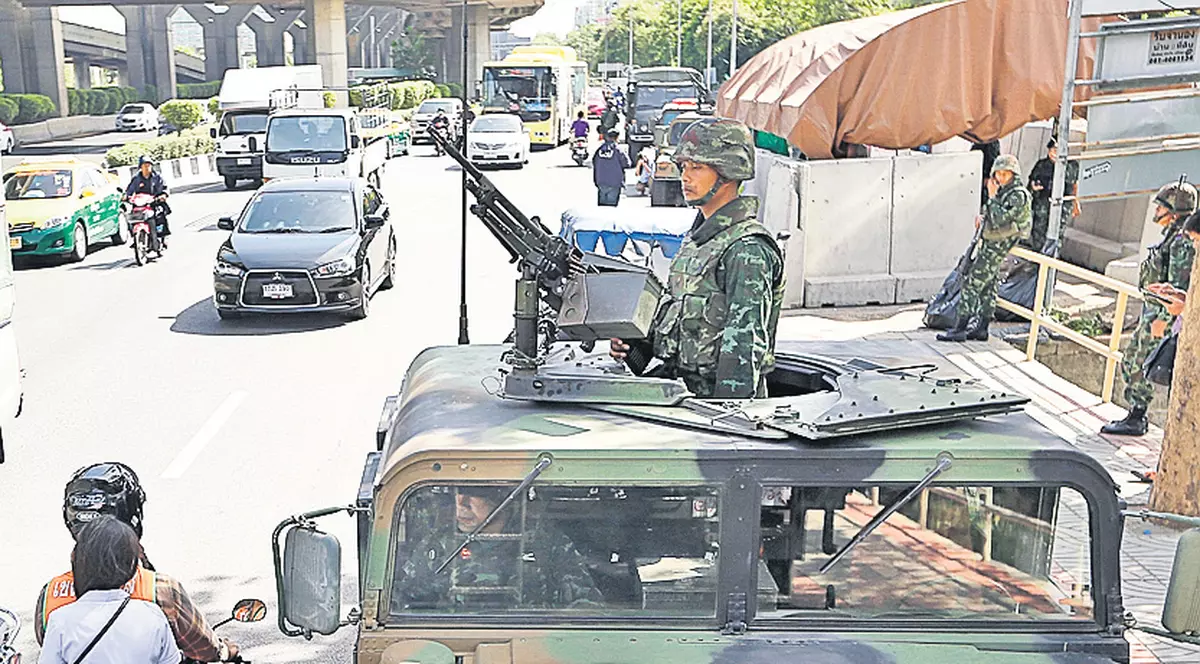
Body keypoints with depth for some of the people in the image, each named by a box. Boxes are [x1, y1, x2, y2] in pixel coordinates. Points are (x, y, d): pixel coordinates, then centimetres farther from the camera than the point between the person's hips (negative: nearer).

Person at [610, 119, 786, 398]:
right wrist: (635, 342, 9)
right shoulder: (697, 236, 17)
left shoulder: (748, 250, -13)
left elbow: (744, 343, -18)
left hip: (714, 395, -8)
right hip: (678, 385, 8)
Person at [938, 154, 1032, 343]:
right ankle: (981, 328, 20)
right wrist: (983, 219, 8)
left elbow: (999, 219, -26)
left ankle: (960, 328, -8)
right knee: (988, 287, 14)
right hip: (991, 244, 10)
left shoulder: (1018, 195, -17)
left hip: (998, 247, -10)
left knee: (971, 282, -11)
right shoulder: (1004, 191, 13)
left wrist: (991, 196, -20)